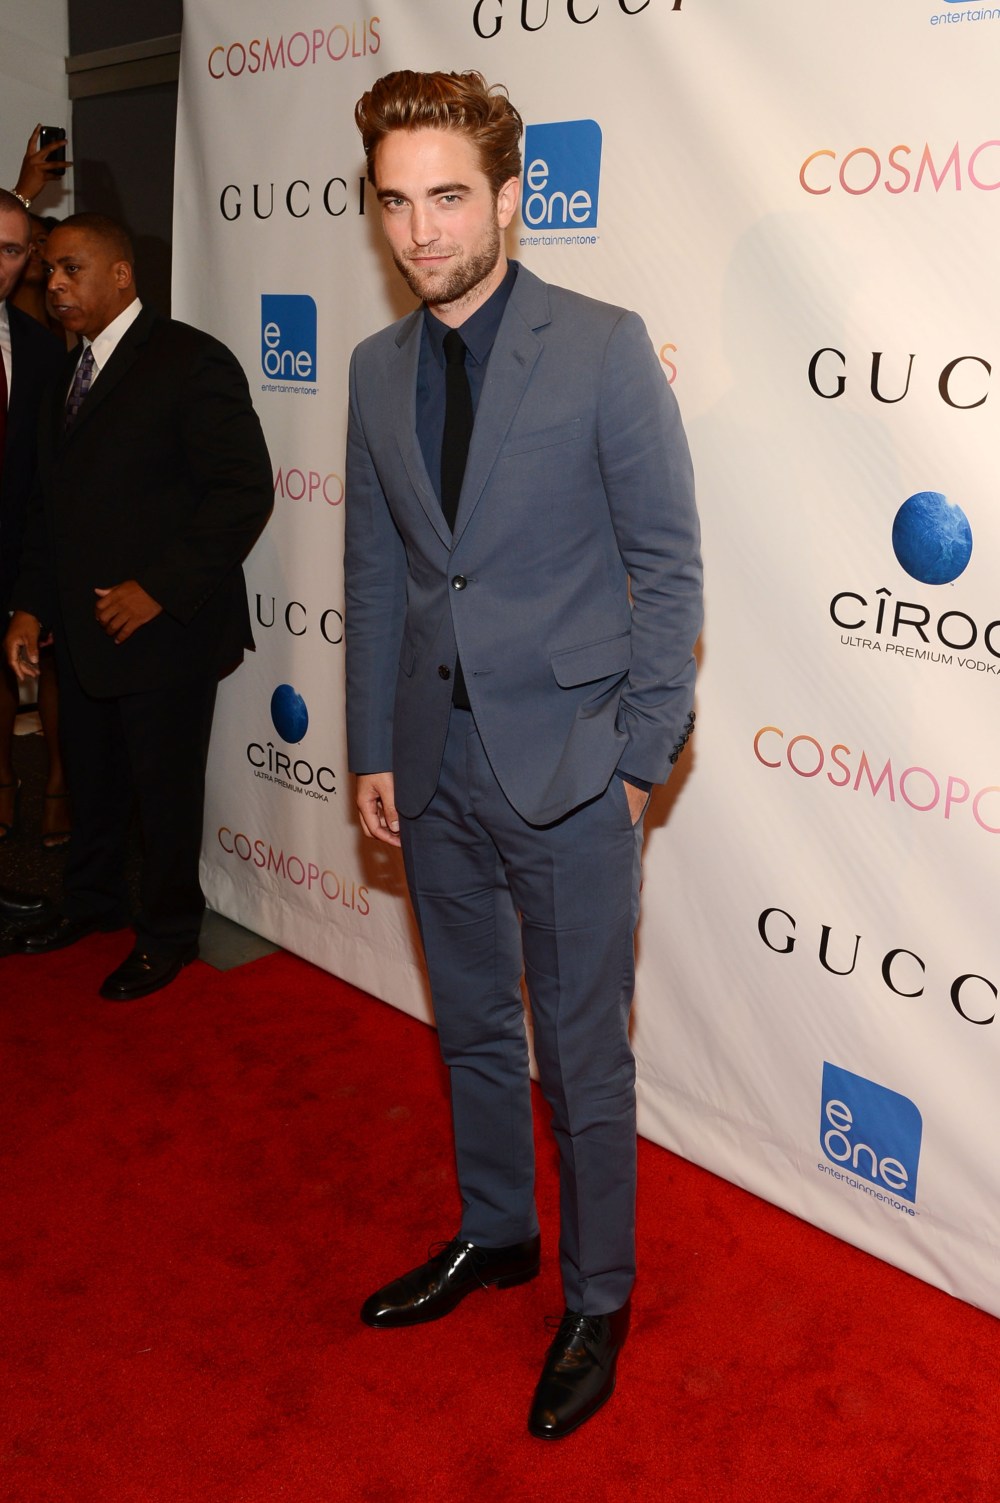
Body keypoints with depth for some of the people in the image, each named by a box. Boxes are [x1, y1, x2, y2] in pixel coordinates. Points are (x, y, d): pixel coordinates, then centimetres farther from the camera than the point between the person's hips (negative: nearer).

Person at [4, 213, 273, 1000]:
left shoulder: (189, 360, -11)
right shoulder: (70, 372, 13)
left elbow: (246, 490, -17)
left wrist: (161, 589, -19)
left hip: (164, 631, -7)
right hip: (84, 629, 7)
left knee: (166, 788, 6)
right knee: (91, 780, 19)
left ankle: (168, 934, 25)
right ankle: (92, 900, 41)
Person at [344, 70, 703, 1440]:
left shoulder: (603, 348, -10)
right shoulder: (378, 369, 7)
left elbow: (669, 564, -8)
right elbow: (376, 573, 10)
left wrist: (640, 753, -11)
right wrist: (374, 750, 8)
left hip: (568, 766, -5)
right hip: (438, 766, 5)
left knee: (583, 1054, 8)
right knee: (473, 1028, 20)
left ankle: (598, 1297, 29)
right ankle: (495, 1235, 43)